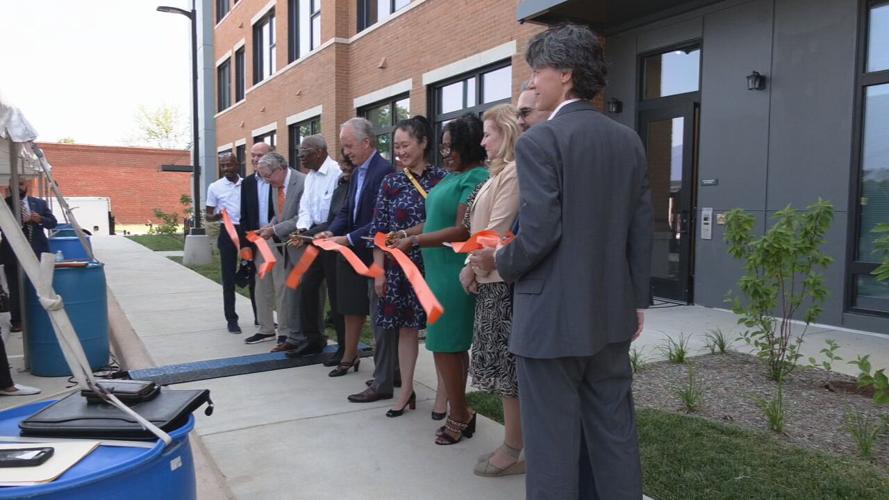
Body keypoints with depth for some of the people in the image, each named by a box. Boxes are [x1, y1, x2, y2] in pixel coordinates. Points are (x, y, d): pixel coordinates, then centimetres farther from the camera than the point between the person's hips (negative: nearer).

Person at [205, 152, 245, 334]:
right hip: (228, 233, -1)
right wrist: (217, 216, -20)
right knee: (229, 277, 3)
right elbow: (208, 216, 3)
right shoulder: (214, 187, 0)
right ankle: (231, 319, 11)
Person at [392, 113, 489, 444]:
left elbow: (462, 231, -21)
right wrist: (405, 234, 6)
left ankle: (459, 418, 16)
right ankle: (460, 414, 27)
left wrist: (415, 241, -16)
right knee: (453, 345, 15)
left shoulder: (477, 178, -15)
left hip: (455, 274, -9)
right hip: (440, 271, 9)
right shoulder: (452, 176, 12)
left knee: (446, 345, 0)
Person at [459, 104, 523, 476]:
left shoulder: (514, 172, -14)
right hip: (490, 277, 10)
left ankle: (512, 452, 10)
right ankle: (512, 443, 23)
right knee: (502, 363, 13)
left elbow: (497, 230, -18)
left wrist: (471, 268, -8)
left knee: (507, 364, -2)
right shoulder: (501, 172, 18)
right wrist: (475, 268, 9)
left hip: (502, 280, -10)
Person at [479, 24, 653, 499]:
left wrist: (503, 263, 0)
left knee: (552, 438, 6)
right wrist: (637, 299, 16)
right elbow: (641, 229, 9)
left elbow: (539, 232, -20)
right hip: (610, 312, 7)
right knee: (615, 430, 18)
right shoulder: (628, 140, 7)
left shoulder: (539, 140, -14)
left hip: (553, 316, -7)